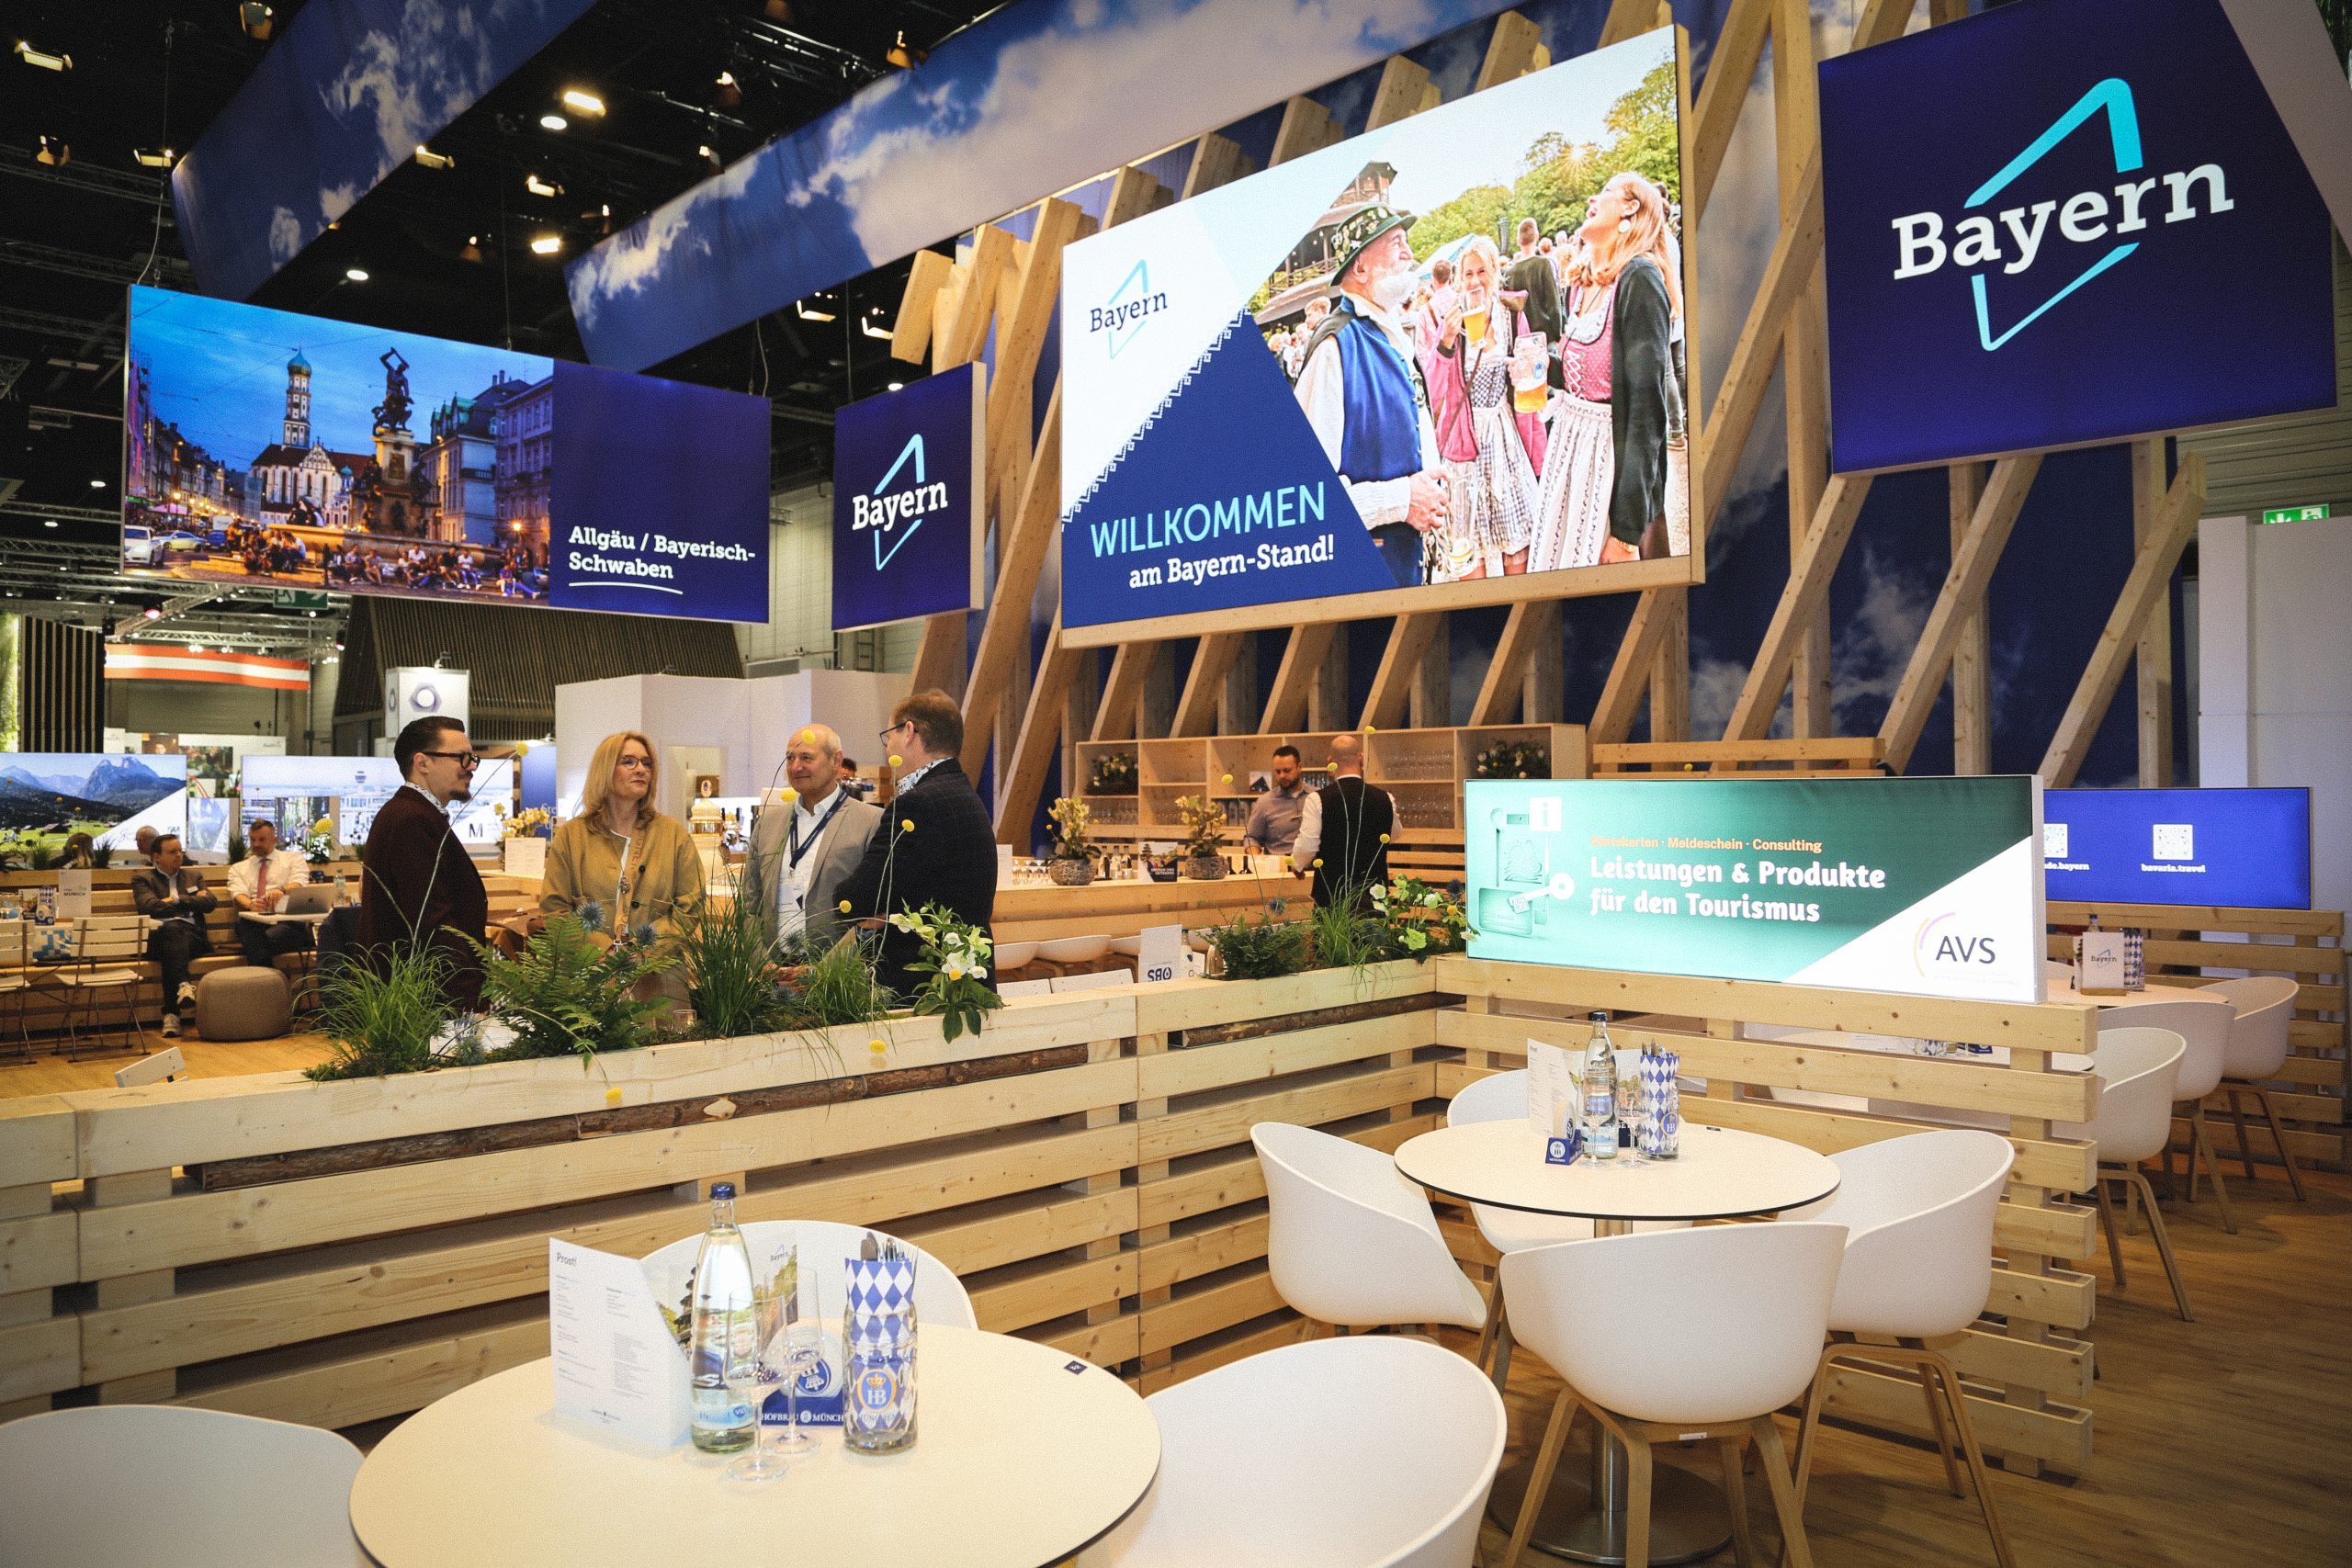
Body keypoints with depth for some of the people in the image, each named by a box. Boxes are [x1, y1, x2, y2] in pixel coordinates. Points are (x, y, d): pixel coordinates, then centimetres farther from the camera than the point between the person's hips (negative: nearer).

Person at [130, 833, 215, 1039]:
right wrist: (191, 901, 4)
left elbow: (211, 903, 10)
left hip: (192, 936, 2)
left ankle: (171, 1014, -47)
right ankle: (184, 984, -57)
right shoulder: (142, 879, 18)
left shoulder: (194, 875, 27)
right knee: (173, 928, -38)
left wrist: (175, 901, 2)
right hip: (159, 935, -2)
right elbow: (150, 907, -1)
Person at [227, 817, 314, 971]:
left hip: (288, 919, -2)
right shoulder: (238, 868, 27)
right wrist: (250, 904, -20)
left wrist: (282, 890, -26)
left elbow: (299, 883, -1)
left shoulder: (293, 858, 20)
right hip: (253, 921, 2)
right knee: (243, 923, -36)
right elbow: (238, 894, 6)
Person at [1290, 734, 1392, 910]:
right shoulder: (1385, 799, 1)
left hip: (1332, 896, -3)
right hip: (1375, 895, 3)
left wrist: (1297, 864, 12)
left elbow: (1306, 847, -10)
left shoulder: (1318, 799, -10)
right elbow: (1395, 833, 21)